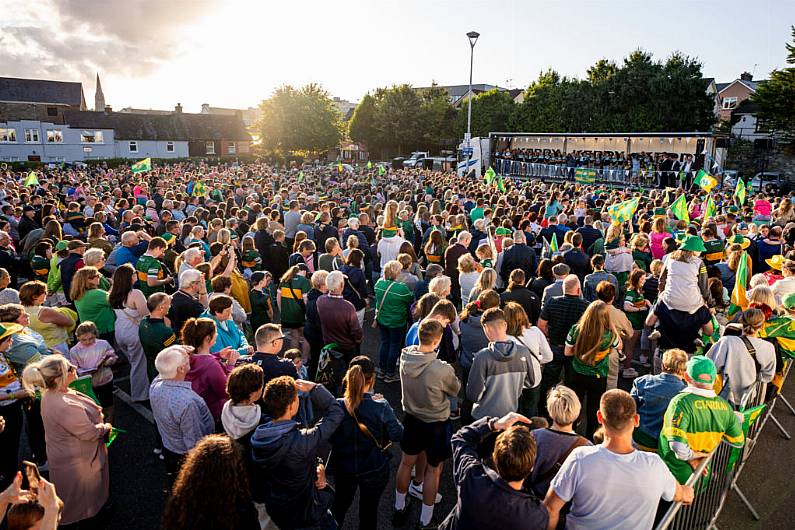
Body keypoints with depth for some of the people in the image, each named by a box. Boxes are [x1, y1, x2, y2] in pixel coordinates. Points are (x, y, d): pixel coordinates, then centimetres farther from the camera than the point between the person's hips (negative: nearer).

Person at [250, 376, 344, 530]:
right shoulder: (302, 441, -36)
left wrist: (317, 467, -10)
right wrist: (313, 387, -20)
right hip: (303, 517, -6)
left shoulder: (257, 438, -13)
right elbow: (336, 413, -24)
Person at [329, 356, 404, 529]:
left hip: (343, 468, 2)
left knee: (340, 503, 29)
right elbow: (397, 435, -13)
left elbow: (329, 438, -7)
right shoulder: (381, 407, -27)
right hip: (374, 470, -2)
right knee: (369, 509, 21)